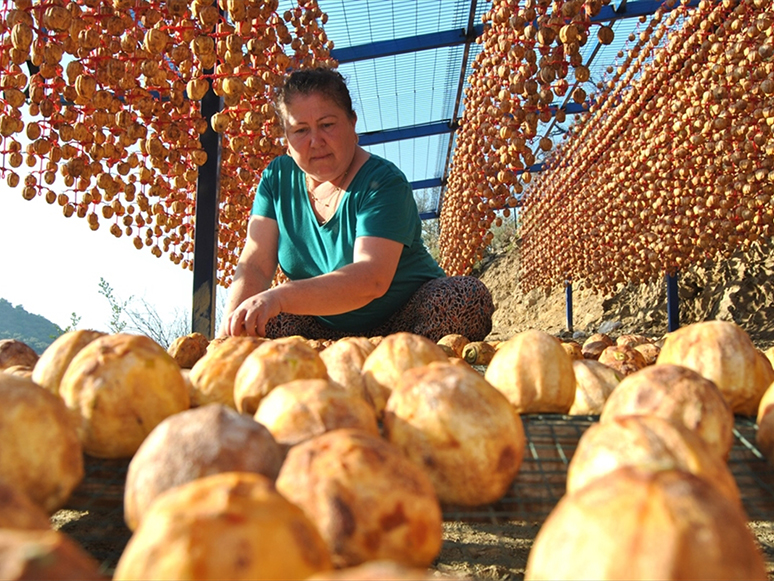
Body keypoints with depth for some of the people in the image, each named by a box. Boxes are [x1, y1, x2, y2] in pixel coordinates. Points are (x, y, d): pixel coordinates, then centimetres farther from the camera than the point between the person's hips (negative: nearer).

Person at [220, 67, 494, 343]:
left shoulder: (383, 183, -17)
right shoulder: (277, 178, -1)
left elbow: (372, 278, -31)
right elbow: (255, 265, -7)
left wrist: (279, 297, -44)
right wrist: (232, 322, -28)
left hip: (403, 324, -3)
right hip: (325, 329, 4)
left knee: (468, 295, -29)